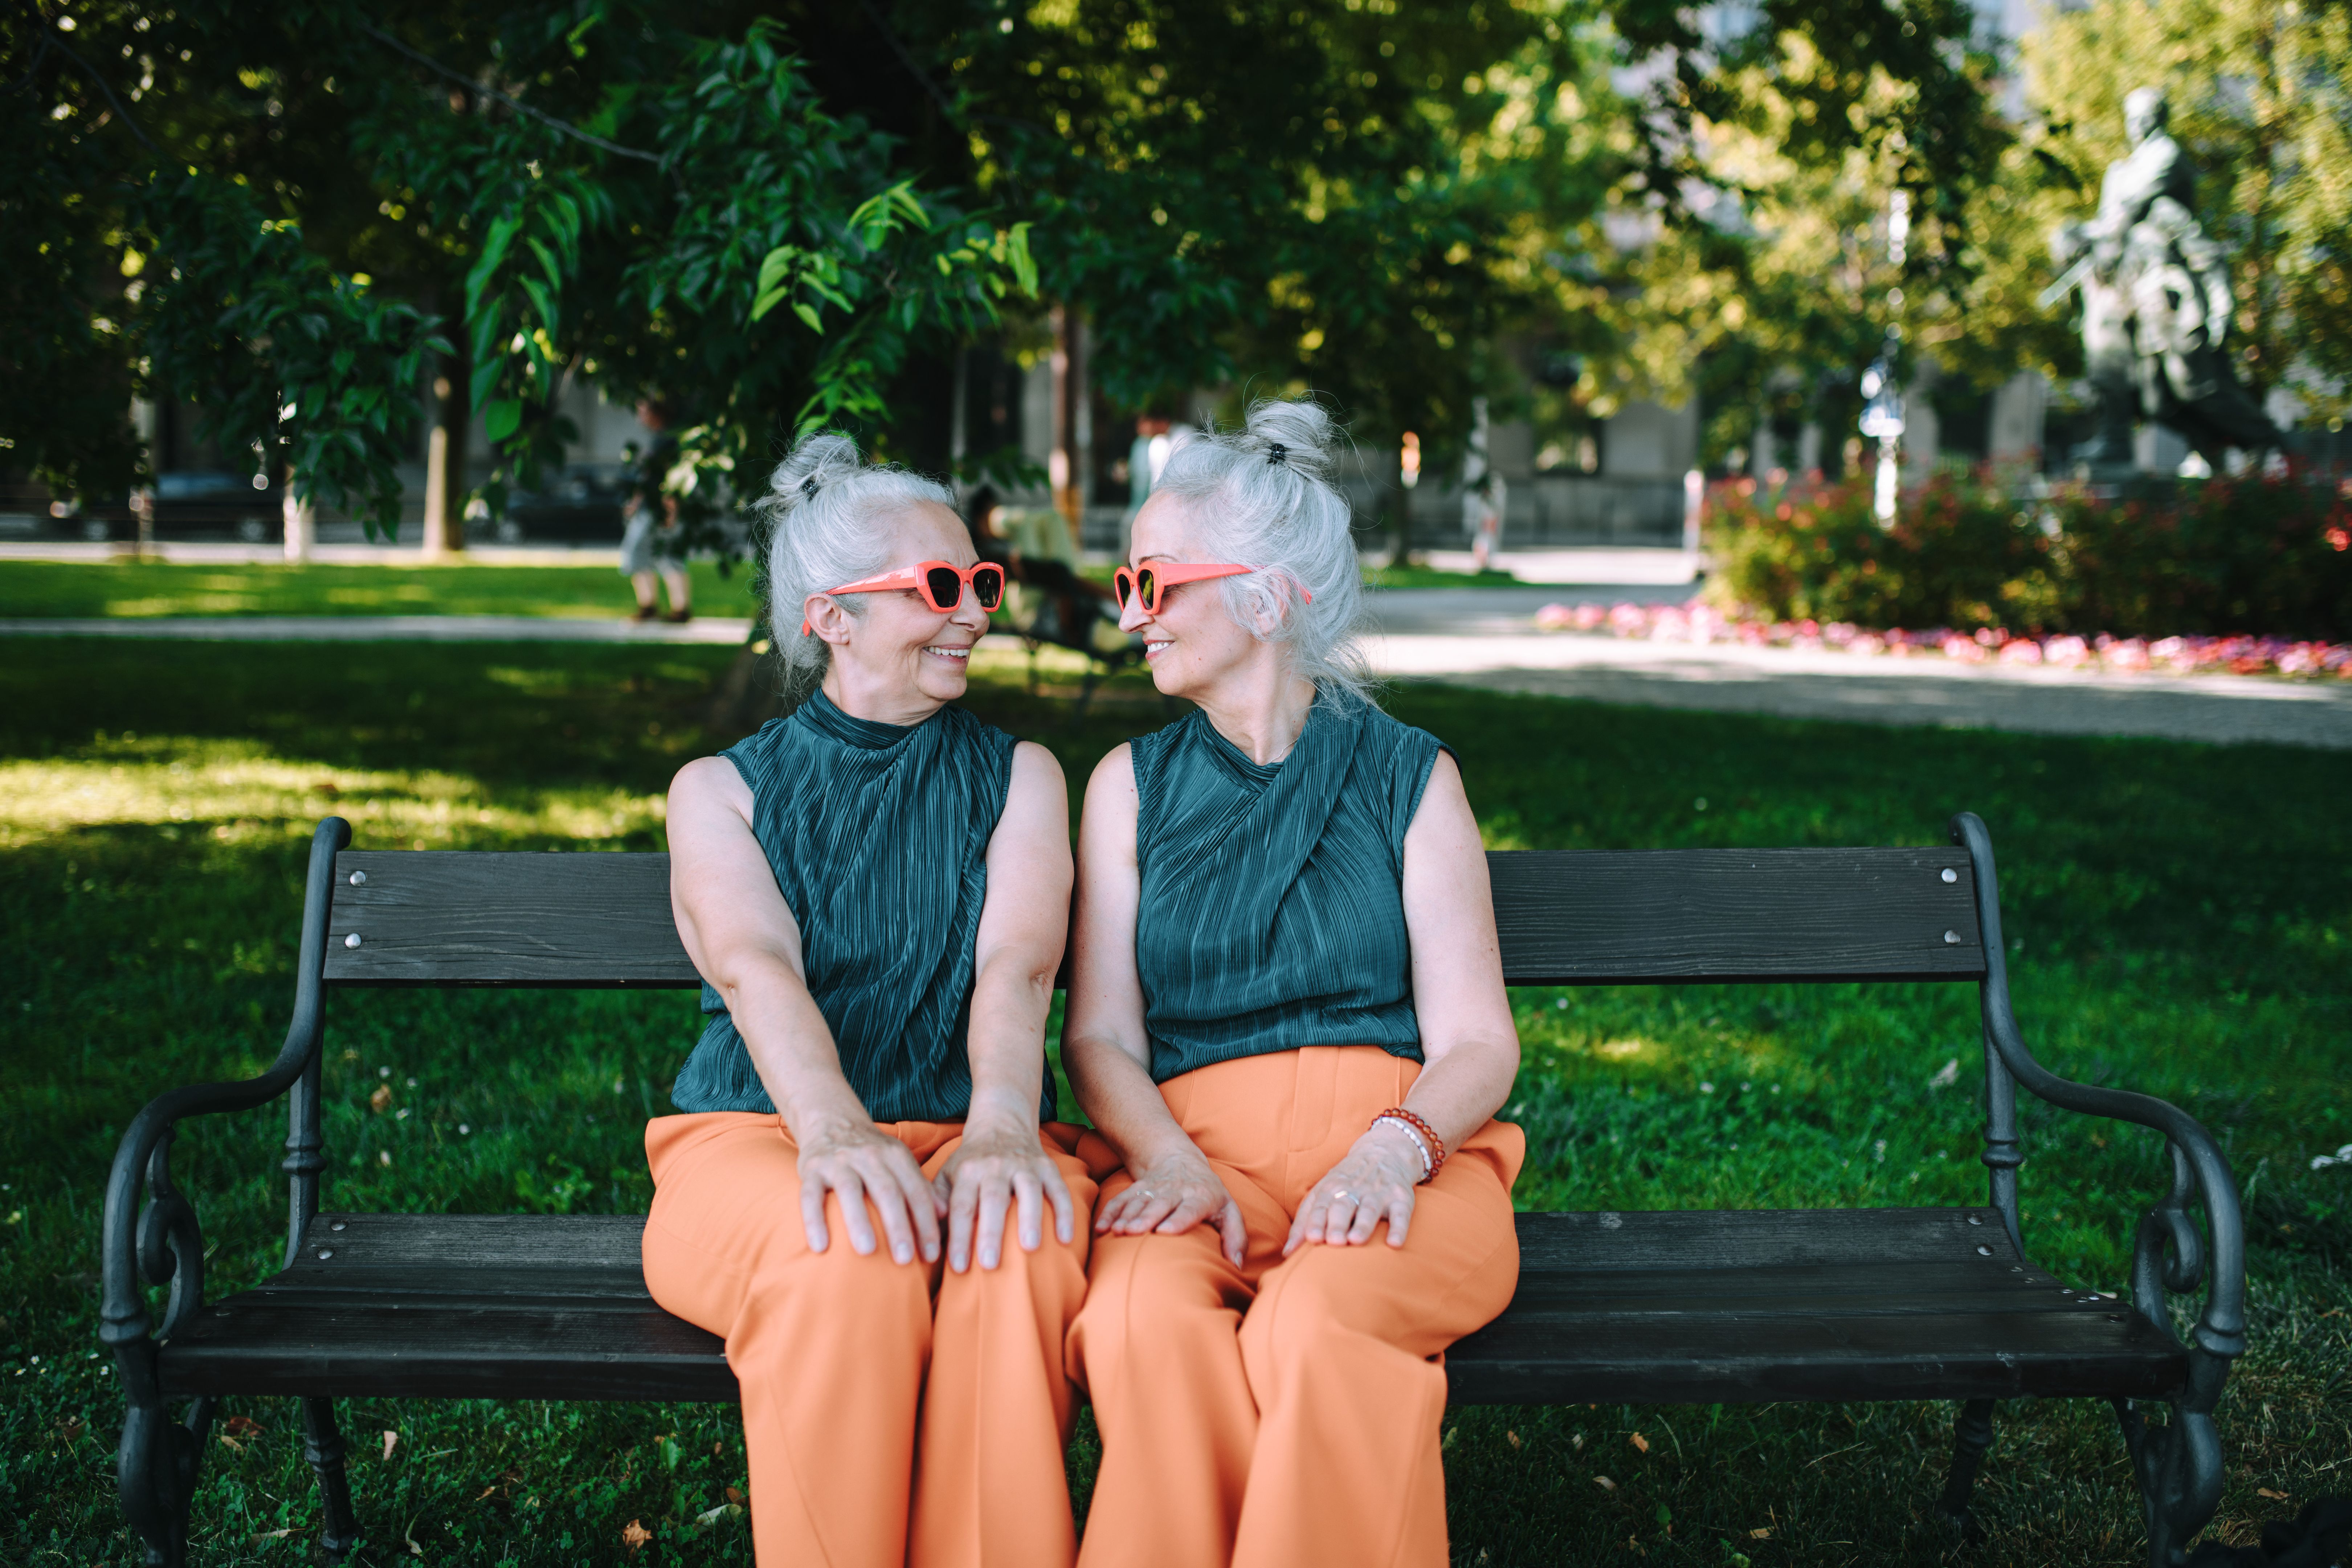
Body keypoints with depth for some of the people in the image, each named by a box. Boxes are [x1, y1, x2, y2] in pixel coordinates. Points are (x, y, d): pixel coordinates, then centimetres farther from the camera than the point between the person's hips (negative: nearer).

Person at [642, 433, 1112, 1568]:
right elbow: (753, 964, -11)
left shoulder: (1017, 778, 15)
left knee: (1019, 1247, -34)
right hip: (757, 1141, -1)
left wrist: (1003, 1125, -29)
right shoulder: (719, 790, 11)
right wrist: (833, 1129, -33)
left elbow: (1017, 960, -6)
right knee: (851, 1256, -36)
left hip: (967, 1135, 1)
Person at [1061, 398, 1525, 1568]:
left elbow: (1475, 1042, 3)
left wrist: (1389, 1150, -18)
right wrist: (1170, 1161, -13)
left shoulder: (1408, 777, 11)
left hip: (1402, 1154, -1)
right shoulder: (1131, 786, 16)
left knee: (1315, 1328, -35)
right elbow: (1102, 1040, 8)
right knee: (1145, 1322, -34)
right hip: (1197, 1150, 1)